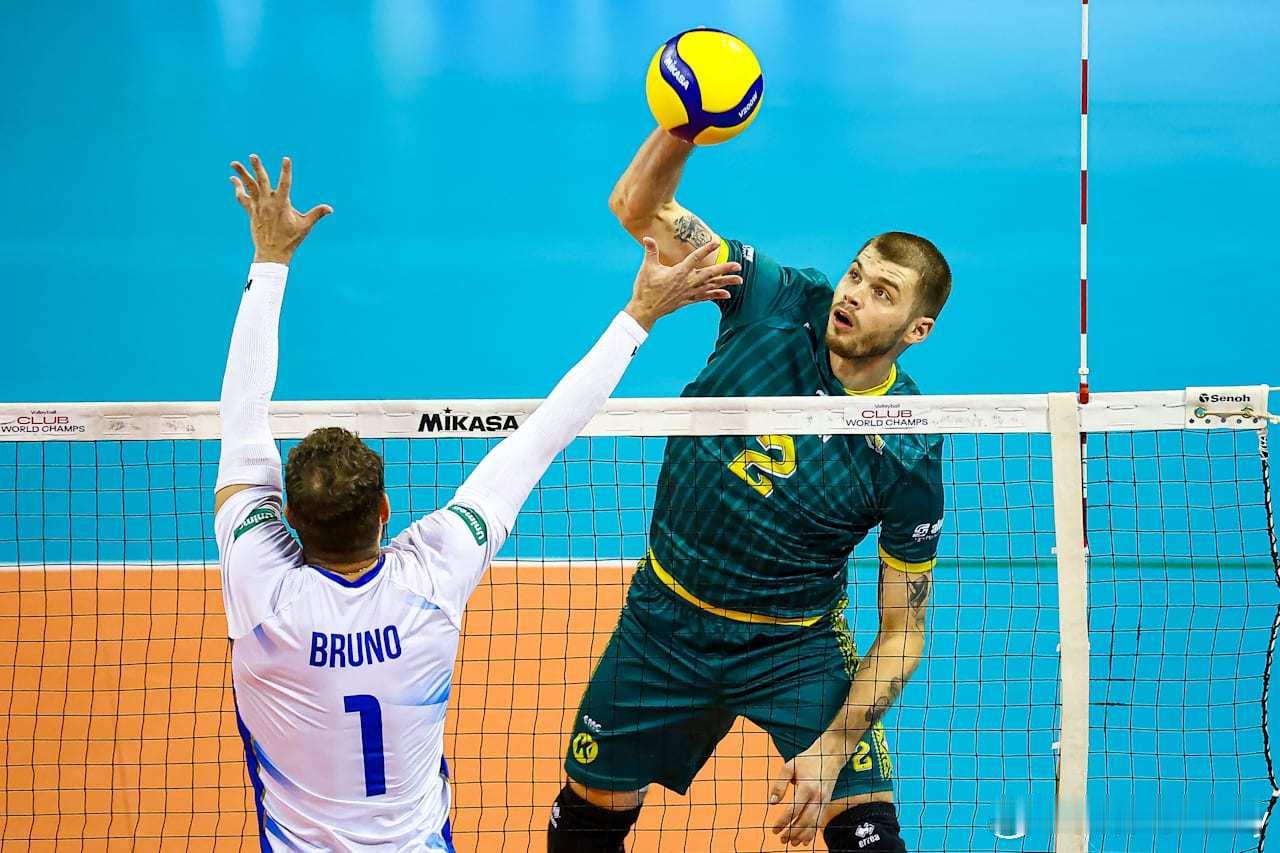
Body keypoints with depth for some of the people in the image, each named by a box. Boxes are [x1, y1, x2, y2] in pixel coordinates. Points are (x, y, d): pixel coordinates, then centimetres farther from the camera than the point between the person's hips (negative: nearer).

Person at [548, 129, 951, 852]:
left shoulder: (909, 458, -20)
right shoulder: (780, 302, -14)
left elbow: (903, 629, -13)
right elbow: (641, 208, -13)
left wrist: (833, 748, -23)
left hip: (796, 645, -2)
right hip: (665, 616, 3)